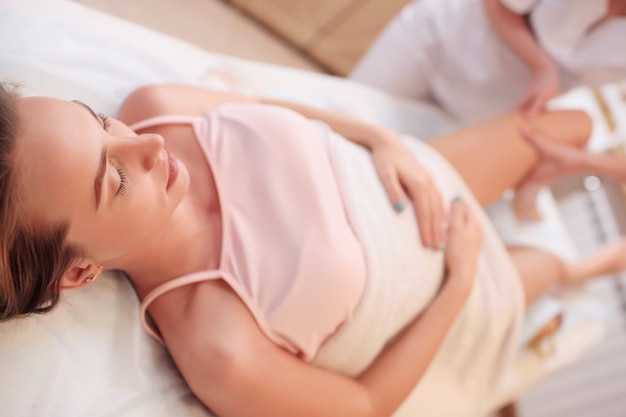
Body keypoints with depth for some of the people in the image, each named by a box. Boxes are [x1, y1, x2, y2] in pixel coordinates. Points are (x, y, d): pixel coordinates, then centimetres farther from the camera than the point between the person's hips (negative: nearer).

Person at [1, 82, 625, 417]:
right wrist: (460, 281, -20)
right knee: (552, 264, 28)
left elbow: (281, 113, -8)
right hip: (428, 310, -3)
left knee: (572, 127, 23)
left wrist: (385, 140, -21)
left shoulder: (150, 108, -29)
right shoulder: (221, 356, -42)